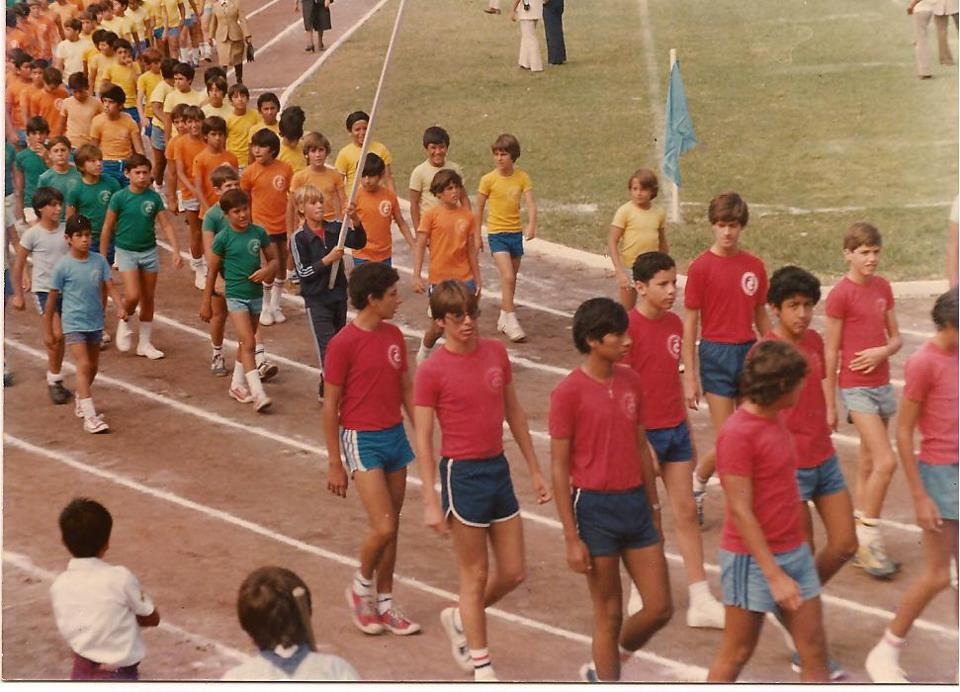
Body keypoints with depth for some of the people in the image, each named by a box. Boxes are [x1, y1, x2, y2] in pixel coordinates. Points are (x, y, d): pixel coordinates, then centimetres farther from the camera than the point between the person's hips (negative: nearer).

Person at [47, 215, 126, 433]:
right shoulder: (63, 266, -12)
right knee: (83, 366, -15)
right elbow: (52, 299, -5)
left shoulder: (99, 261, -1)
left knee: (93, 367, 17)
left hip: (95, 323, 5)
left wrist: (120, 307, -23)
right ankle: (90, 417, -16)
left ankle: (80, 402, 42)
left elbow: (110, 287, -2)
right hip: (74, 324, -5)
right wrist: (48, 331, -1)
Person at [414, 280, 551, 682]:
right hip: (462, 473, -6)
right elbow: (423, 438, -11)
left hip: (498, 468, 6)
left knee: (513, 573, 10)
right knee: (476, 574, 4)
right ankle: (481, 665, 19)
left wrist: (535, 470, 14)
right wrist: (430, 502, -15)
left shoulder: (496, 352, 3)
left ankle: (460, 619, 36)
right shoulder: (432, 371, -12)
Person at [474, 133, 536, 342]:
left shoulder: (522, 177, -1)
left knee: (511, 279, 14)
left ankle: (503, 318, 29)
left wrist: (531, 225, -27)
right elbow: (479, 209, 1)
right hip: (497, 233, -4)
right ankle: (511, 322, -13)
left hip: (516, 233, 4)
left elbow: (530, 203, -10)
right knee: (507, 277, -15)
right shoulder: (488, 179, -7)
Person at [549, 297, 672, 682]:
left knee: (660, 609, 7)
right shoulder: (569, 392, -13)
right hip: (595, 509, -6)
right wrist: (571, 538, -12)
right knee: (609, 614, 4)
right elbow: (559, 467, -10)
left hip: (636, 505, 6)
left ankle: (602, 669, 30)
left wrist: (654, 510, 15)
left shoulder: (631, 382, 5)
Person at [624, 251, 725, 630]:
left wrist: (687, 429, 17)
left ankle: (701, 602, 12)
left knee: (686, 512, 7)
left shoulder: (674, 324, 5)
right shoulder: (629, 327, -17)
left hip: (675, 429, 7)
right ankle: (639, 595, 22)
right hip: (643, 432, -7)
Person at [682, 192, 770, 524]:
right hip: (716, 353, -4)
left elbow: (761, 316, 13)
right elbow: (690, 322, -6)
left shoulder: (754, 266, 5)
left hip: (749, 353, 4)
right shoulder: (701, 266, -7)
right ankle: (696, 482, 22)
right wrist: (690, 376, -8)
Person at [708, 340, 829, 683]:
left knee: (814, 649, 8)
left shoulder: (774, 419, 7)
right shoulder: (737, 433, -20)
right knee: (736, 654, 5)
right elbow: (740, 512, -21)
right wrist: (774, 575, -22)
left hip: (794, 551, 8)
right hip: (752, 558, -8)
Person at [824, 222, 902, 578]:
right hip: (856, 388, -7)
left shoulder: (882, 287, 8)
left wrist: (883, 351, -10)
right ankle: (868, 538, -3)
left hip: (882, 384, 7)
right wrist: (829, 405, -7)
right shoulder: (841, 294, -11)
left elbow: (896, 337, 14)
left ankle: (861, 542, 19)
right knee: (886, 461, -14)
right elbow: (831, 352, -9)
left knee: (868, 466, 11)